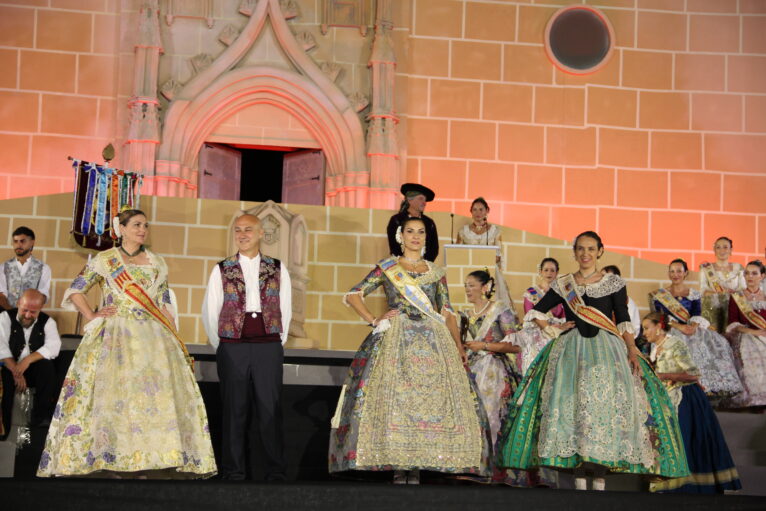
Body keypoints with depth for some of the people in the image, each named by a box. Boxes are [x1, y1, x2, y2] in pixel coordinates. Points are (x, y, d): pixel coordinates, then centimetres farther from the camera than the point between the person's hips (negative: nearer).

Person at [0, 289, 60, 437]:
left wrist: (28, 360, -28)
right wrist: (16, 372, -25)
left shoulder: (47, 321, 1)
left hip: (37, 371, 1)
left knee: (47, 366, -30)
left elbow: (53, 347, -14)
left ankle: (41, 417, -21)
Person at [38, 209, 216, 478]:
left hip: (152, 337, 3)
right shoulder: (104, 260, 7)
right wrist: (92, 317, -3)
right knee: (113, 392, -10)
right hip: (115, 336, -2)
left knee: (157, 392, -6)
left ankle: (154, 460, -4)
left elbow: (163, 305, 13)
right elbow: (74, 291, 8)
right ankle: (110, 461, -8)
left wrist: (174, 338, 5)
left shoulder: (157, 264, 14)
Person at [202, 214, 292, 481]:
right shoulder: (222, 269, 8)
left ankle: (276, 471, 4)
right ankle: (233, 471, 9)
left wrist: (278, 343, 8)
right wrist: (222, 347, 9)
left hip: (268, 347, 0)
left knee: (271, 410, -1)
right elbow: (210, 311, 9)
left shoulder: (277, 269, 9)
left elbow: (285, 309, 11)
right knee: (235, 410, 3)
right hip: (233, 347, 0)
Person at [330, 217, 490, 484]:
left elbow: (446, 312, 14)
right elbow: (352, 296, 9)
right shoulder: (387, 267, 10)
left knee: (433, 399, -7)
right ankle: (398, 465, -7)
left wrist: (458, 344, 1)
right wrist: (374, 321, -2)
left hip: (433, 342, 2)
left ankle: (416, 466, -3)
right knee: (394, 397, -12)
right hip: (396, 340, -2)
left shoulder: (437, 272, 16)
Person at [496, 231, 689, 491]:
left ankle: (599, 480, -9)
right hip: (571, 350, 1)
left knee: (605, 405, -13)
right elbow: (536, 312, 19)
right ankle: (579, 480, -4)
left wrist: (633, 351, -10)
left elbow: (624, 322, 2)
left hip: (606, 350, -1)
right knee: (572, 404, -8)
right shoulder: (562, 285, 11)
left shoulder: (614, 283, 7)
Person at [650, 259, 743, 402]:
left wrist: (693, 326, -20)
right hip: (670, 330, -2)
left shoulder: (694, 295, 16)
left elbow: (697, 315, 3)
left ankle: (709, 385, -24)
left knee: (717, 343, -23)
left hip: (692, 329, 2)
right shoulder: (660, 295, 10)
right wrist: (679, 327, -17)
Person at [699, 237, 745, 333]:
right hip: (712, 309, -1)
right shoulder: (706, 268, 7)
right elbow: (703, 290, -2)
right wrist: (716, 292, -19)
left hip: (732, 310, 1)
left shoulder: (738, 268, 12)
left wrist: (731, 292, -14)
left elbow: (743, 289, 5)